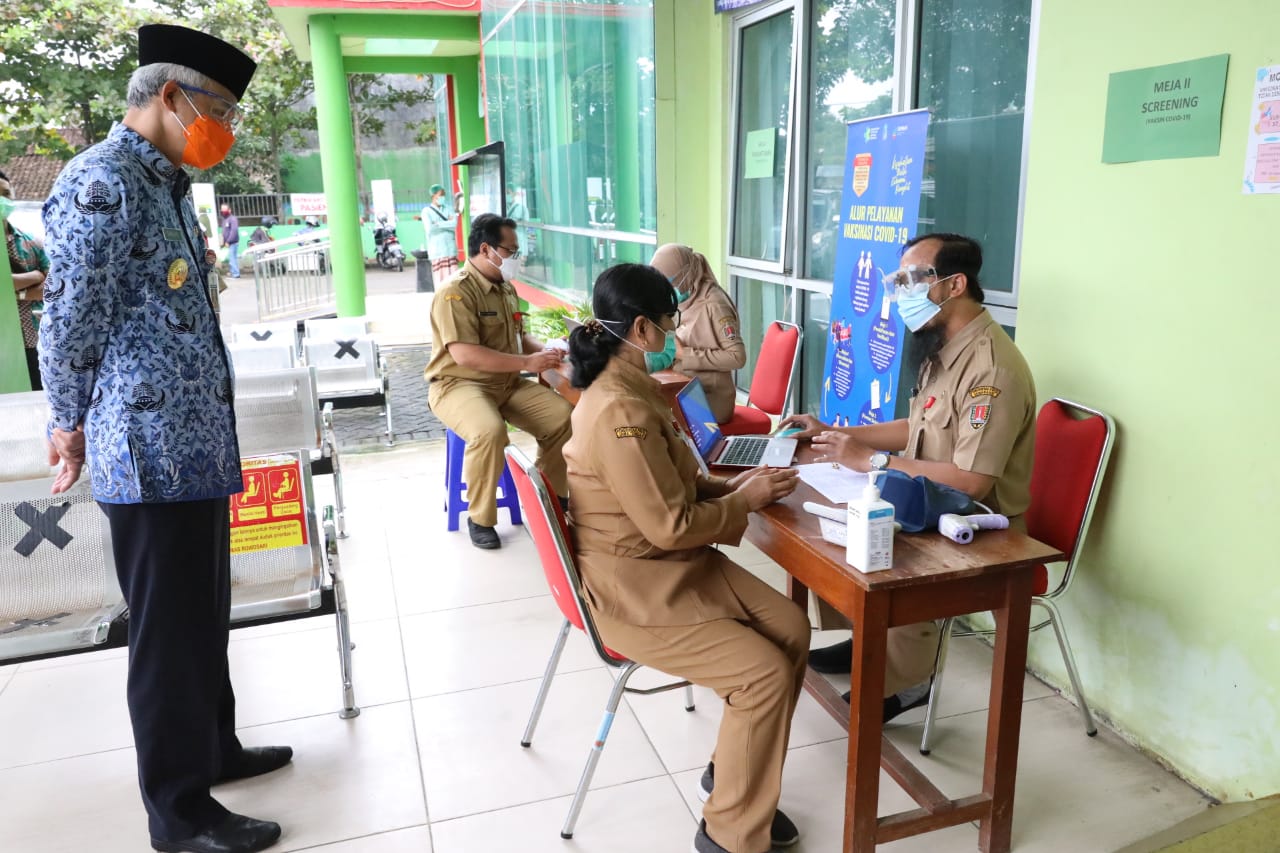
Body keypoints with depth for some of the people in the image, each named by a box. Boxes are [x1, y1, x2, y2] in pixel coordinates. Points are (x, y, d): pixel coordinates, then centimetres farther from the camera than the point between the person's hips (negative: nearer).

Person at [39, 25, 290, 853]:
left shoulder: (169, 186, 18)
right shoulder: (101, 183, -13)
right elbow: (70, 322, -13)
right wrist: (73, 426, -2)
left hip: (198, 443, 9)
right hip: (153, 452, -9)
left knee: (205, 613, 19)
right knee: (171, 628, 1)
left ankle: (215, 748, 36)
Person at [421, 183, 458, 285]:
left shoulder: (447, 209, 13)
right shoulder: (426, 211, 0)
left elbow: (454, 223, -3)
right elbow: (430, 228, -15)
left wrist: (438, 224, -8)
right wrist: (447, 224, -5)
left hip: (451, 248, 4)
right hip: (437, 249, -4)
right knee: (440, 277, -5)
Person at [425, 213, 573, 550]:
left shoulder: (506, 288, 10)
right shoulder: (455, 291, -17)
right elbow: (465, 355, -27)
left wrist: (544, 349, -1)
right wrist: (527, 362, -26)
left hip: (508, 383, 8)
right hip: (459, 384, -7)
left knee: (562, 415, -12)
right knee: (489, 431, -37)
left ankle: (555, 496, 8)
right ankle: (480, 518, -15)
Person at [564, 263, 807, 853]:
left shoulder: (624, 385, 7)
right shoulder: (620, 411, -27)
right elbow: (671, 526, -24)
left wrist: (730, 485, 2)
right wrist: (747, 501, -9)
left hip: (672, 566, 10)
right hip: (636, 587, -10)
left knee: (793, 630, 1)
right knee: (767, 671, -15)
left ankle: (730, 773, 19)